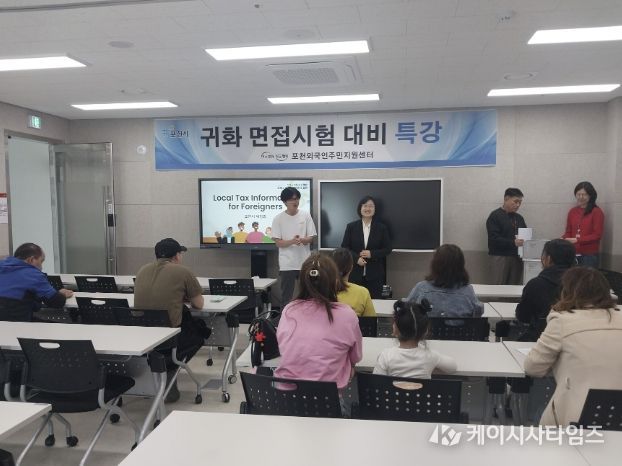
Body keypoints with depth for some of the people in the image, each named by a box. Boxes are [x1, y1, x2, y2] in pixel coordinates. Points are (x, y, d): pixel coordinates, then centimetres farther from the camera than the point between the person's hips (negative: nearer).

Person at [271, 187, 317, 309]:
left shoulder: (306, 215, 3)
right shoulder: (278, 219, -2)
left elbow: (311, 238, 3)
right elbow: (278, 242, -5)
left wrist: (302, 240, -20)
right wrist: (292, 241, -23)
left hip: (305, 262, 2)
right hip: (287, 264, -2)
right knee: (286, 297, 5)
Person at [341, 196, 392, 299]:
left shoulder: (382, 228, 6)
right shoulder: (351, 227, 7)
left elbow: (388, 249, 4)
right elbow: (344, 247, 4)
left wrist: (372, 254, -12)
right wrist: (356, 258, -12)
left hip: (375, 275, 0)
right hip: (355, 274, 0)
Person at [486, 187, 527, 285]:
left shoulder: (519, 218, 19)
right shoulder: (495, 216, -3)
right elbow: (494, 239, -13)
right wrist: (513, 242, -24)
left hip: (517, 257, 6)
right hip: (500, 257, -6)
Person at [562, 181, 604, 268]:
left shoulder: (597, 212, -5)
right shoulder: (572, 211, 9)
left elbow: (597, 235, -9)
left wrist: (577, 240, -18)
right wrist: (563, 239, -9)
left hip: (590, 255, -4)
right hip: (573, 254, 4)